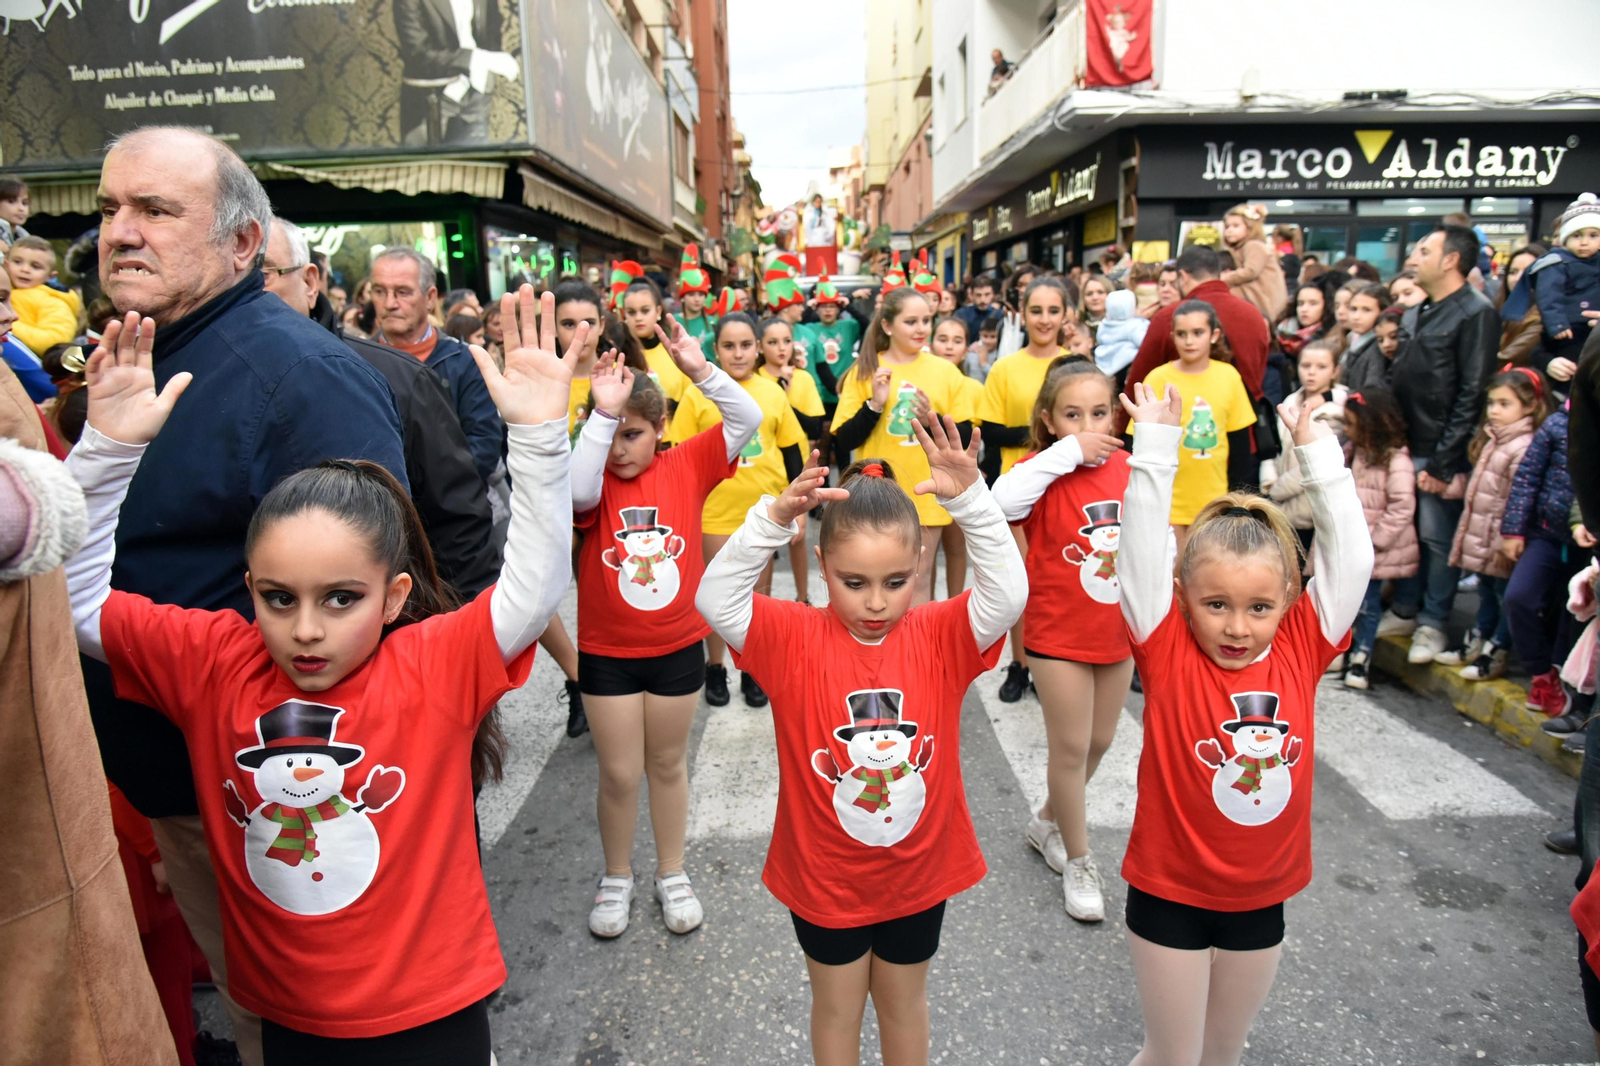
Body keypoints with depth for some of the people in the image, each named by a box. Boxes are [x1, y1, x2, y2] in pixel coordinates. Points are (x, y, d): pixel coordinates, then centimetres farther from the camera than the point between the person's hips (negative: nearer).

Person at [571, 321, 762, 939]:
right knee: (619, 773, 9)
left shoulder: (686, 467, -5)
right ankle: (617, 878, 32)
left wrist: (700, 371, -26)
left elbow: (748, 419, -14)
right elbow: (576, 492, -33)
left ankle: (671, 874, 36)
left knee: (668, 764, 17)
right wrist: (601, 414, -37)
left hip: (677, 645, 1)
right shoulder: (597, 481, -8)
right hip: (607, 652, -1)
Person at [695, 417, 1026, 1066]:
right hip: (823, 874, -1)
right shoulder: (796, 638, -16)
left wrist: (970, 500, -38)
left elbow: (1009, 593, -27)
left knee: (903, 1000, 26)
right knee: (837, 1006, 23)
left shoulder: (941, 637, -12)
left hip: (917, 871, 1)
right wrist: (774, 520, -41)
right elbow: (715, 600, -28)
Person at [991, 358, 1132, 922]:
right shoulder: (1044, 469, -14)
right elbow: (1002, 500, -37)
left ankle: (1047, 822, 42)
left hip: (1119, 630, 6)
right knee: (1071, 747, 4)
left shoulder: (1127, 468, 0)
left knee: (1099, 741, 18)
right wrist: (1067, 452, -32)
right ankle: (1078, 860, 24)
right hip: (1059, 634, -5)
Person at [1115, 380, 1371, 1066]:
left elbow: (1350, 558, -11)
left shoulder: (1301, 649, -7)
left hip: (1260, 897, 3)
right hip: (1169, 893, -3)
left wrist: (1319, 456, -14)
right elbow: (1140, 556, -25)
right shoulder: (1168, 653, -17)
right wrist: (1156, 448, -28)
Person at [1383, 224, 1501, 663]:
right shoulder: (1414, 314, 14)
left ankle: (1432, 623, 14)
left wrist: (1444, 462, -17)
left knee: (1437, 538, 2)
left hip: (1437, 453, -7)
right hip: (1400, 446, 7)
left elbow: (1471, 395, -15)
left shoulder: (1476, 314, -10)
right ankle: (1404, 611, 26)